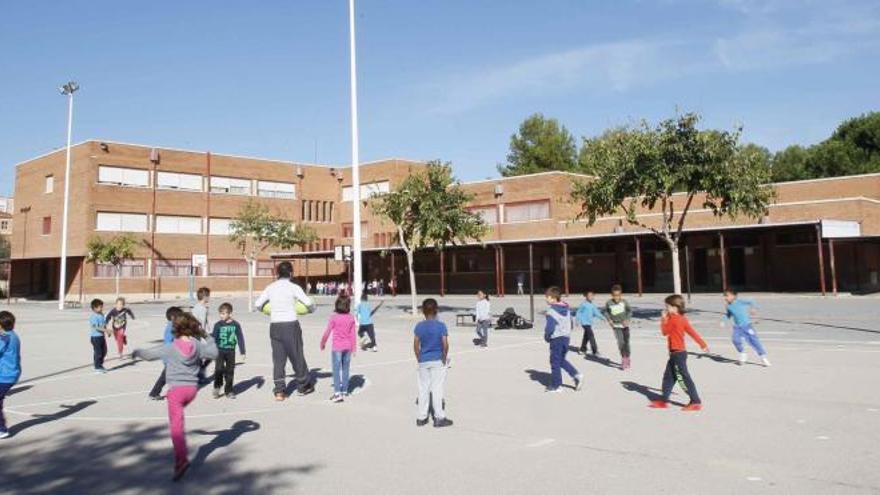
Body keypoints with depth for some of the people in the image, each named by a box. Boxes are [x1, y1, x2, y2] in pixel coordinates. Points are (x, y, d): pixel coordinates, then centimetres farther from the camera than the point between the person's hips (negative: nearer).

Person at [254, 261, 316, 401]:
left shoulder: (270, 287, 6)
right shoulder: (293, 287, -6)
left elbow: (257, 304, 8)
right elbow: (308, 303, -14)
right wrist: (312, 310, 8)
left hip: (275, 326, 3)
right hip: (290, 325, -3)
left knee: (278, 358, 8)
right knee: (297, 356, 10)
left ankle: (279, 391, 7)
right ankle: (304, 386, 22)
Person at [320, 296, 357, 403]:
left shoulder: (334, 317, -10)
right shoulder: (351, 318, -1)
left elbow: (327, 331, -5)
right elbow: (352, 334, 2)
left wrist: (323, 343, 10)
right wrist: (354, 348, 10)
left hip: (337, 347, -4)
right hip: (348, 347, 4)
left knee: (336, 370, -3)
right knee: (345, 369, 14)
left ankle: (337, 393, -11)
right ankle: (344, 391, 22)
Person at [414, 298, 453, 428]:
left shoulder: (419, 326, -3)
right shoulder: (441, 325, -10)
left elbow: (416, 345, -3)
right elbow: (445, 344, -14)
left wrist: (419, 359, 6)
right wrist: (445, 359, -2)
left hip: (423, 361, 3)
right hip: (438, 361, -2)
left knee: (423, 389, 11)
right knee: (437, 389, 3)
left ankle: (421, 417, 18)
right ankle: (439, 418, 9)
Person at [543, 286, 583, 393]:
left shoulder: (551, 310, -16)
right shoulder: (567, 308, 9)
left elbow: (550, 327, -21)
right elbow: (570, 324, 16)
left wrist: (546, 337, -5)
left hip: (556, 339, -8)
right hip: (566, 337, 8)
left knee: (555, 362, 4)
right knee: (562, 360, 21)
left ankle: (556, 385, 10)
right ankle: (576, 375, 7)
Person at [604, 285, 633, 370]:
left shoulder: (624, 302, -11)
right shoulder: (609, 303, -11)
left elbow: (630, 311, 4)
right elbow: (606, 312, 8)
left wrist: (627, 319, -9)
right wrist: (609, 319, -6)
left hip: (624, 325, 1)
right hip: (616, 326, -1)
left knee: (626, 342, 9)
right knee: (620, 342, -15)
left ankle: (627, 358, 29)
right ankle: (623, 359, 3)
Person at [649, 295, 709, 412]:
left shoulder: (673, 319, -19)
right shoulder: (682, 319, 7)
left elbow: (664, 332, -9)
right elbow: (692, 332, 9)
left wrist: (663, 319, 0)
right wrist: (703, 344, 11)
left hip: (677, 353, -10)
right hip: (678, 352, 10)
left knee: (683, 378, -5)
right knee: (668, 376, 15)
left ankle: (696, 402, -1)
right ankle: (664, 401, 22)